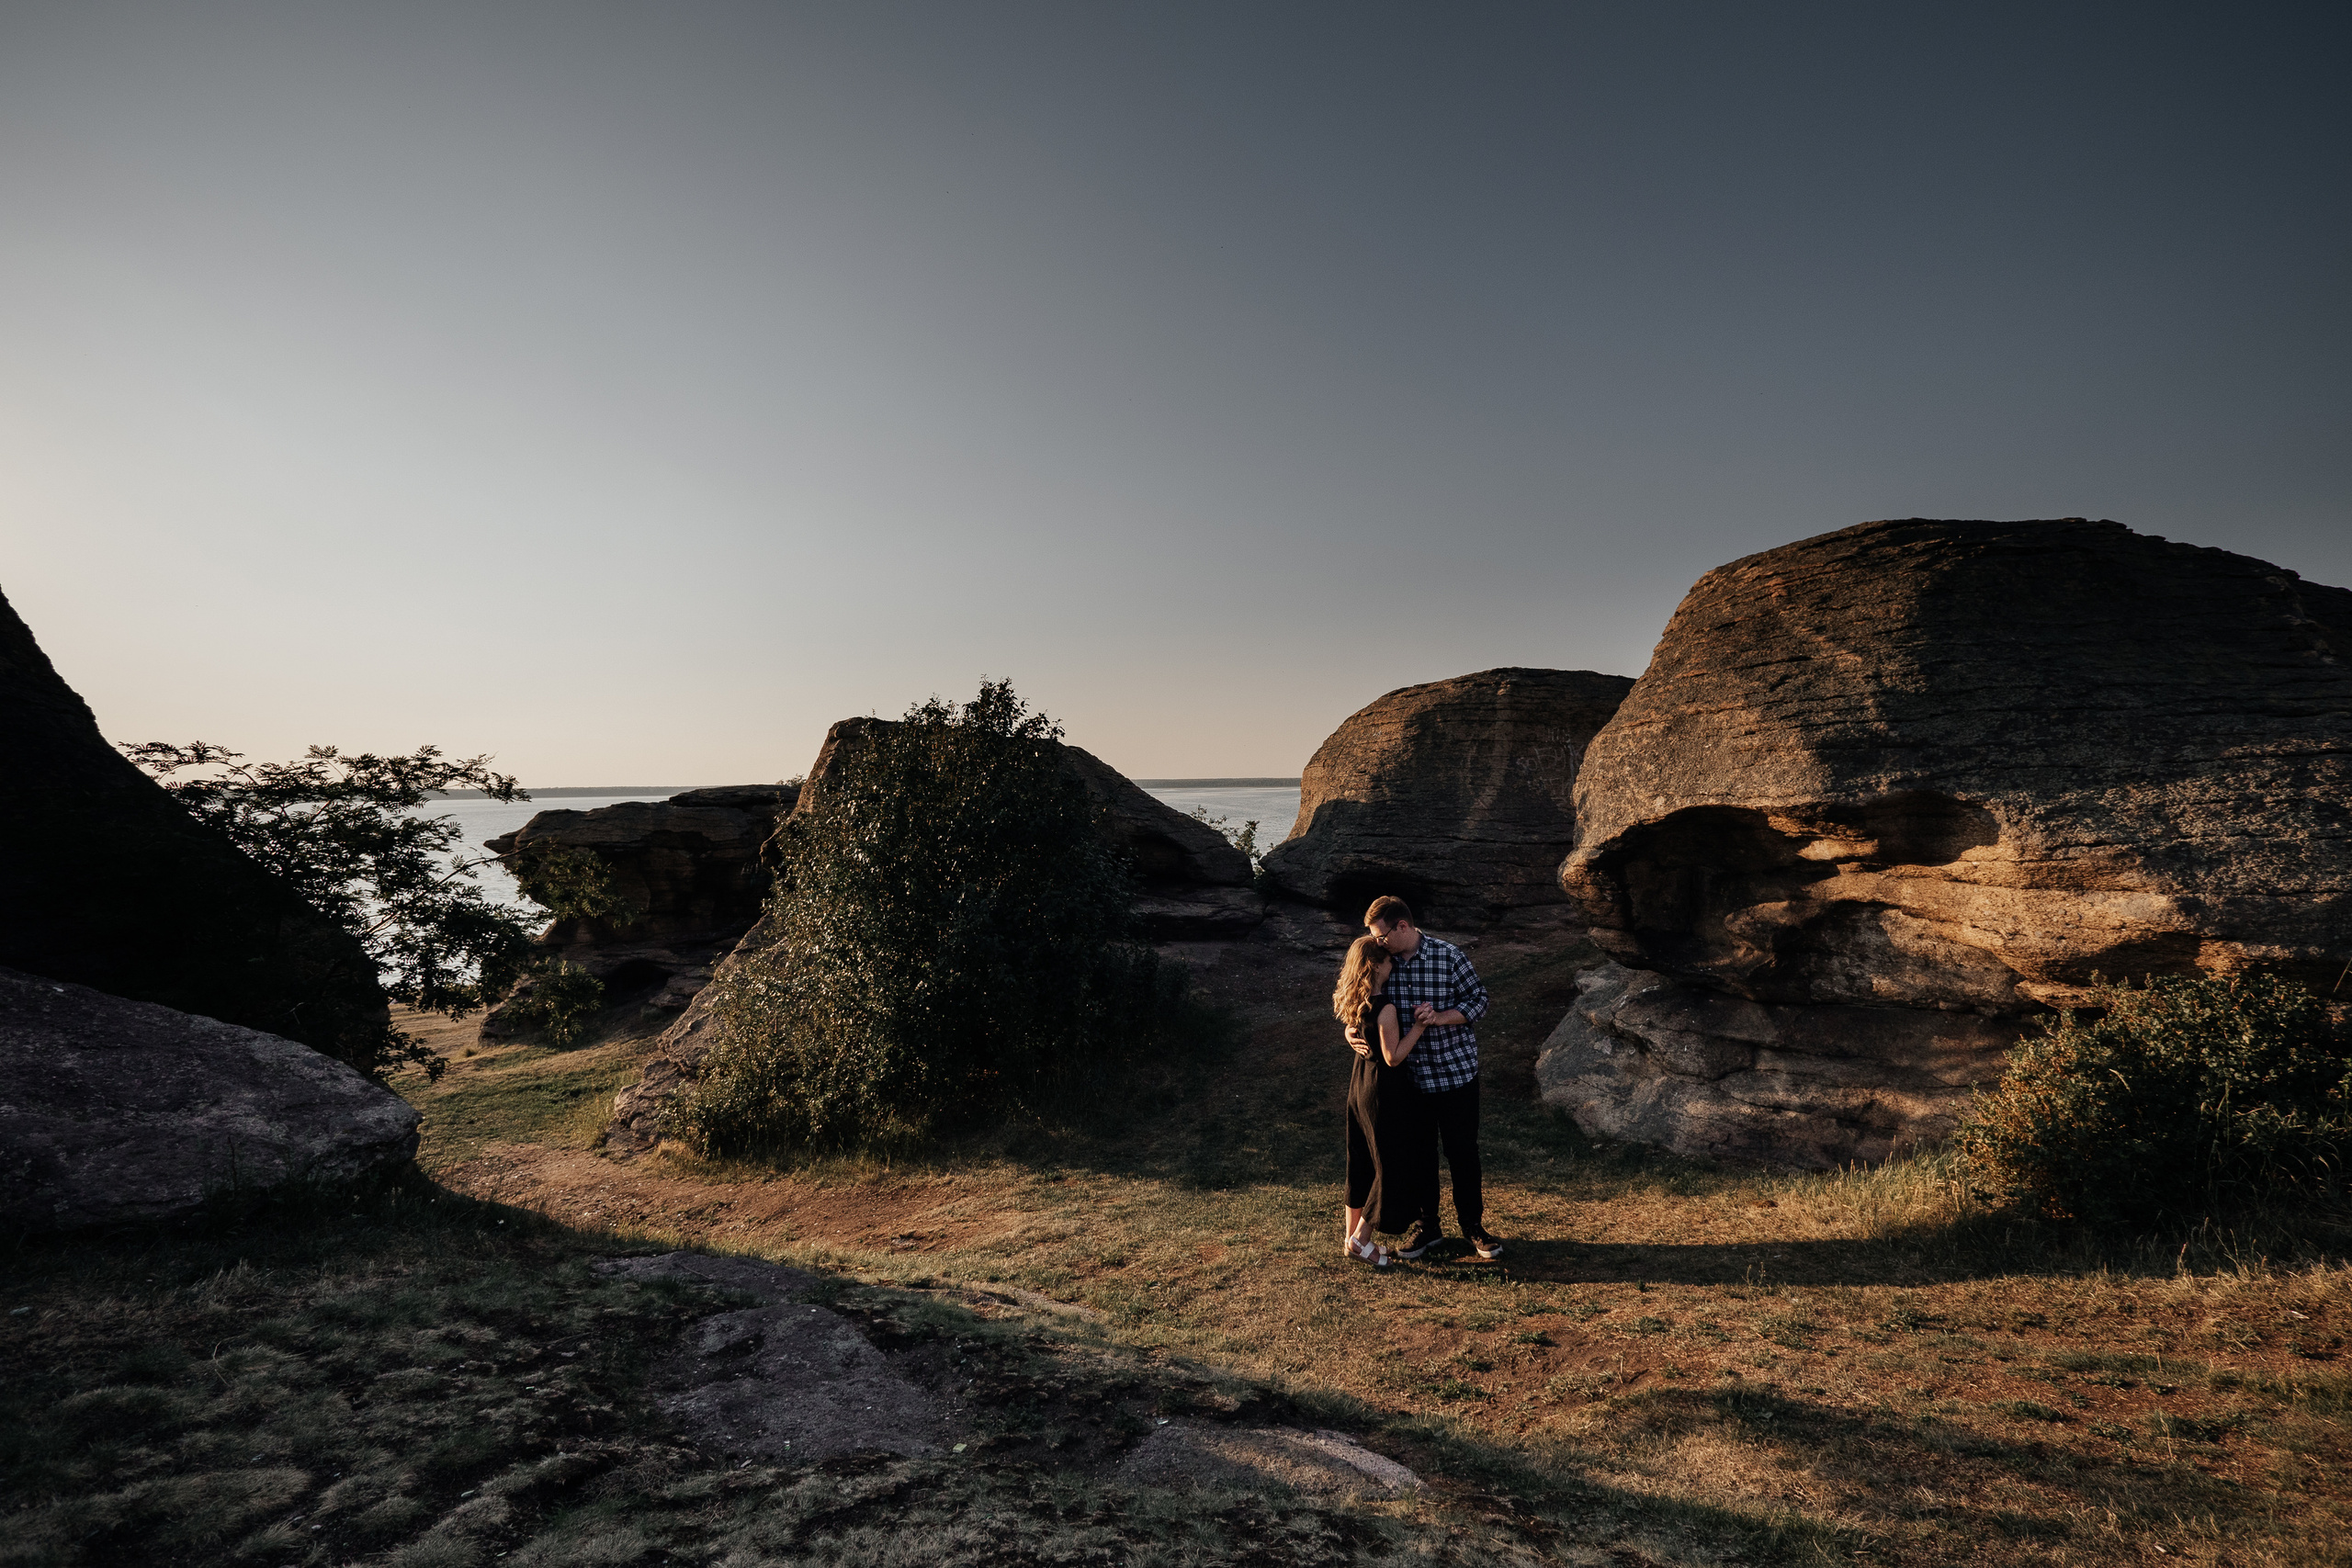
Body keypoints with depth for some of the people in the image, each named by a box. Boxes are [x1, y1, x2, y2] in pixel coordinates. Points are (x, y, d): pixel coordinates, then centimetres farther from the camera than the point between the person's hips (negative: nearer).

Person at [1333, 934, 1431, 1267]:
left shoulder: (1354, 1002, 1)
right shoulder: (1385, 1008, -24)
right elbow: (1393, 1057, -21)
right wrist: (1419, 1026, -18)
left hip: (1360, 1086, 9)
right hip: (1386, 1090, -9)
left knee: (1362, 1162, 19)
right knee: (1392, 1164, 6)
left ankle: (1352, 1232, 30)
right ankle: (1360, 1239, 14)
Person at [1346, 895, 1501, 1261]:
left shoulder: (1448, 956, -14)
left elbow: (1478, 1001, -8)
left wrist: (1439, 1017, -24)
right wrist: (1352, 1028, -14)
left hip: (1455, 1071, -3)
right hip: (1409, 1076, 3)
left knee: (1462, 1151, 10)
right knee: (1418, 1152, 14)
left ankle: (1473, 1225, 29)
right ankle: (1427, 1226, 32)